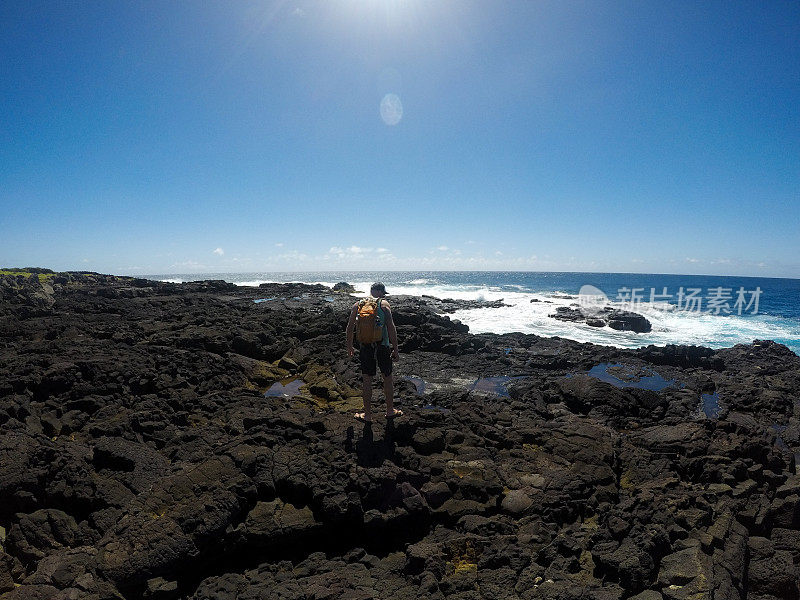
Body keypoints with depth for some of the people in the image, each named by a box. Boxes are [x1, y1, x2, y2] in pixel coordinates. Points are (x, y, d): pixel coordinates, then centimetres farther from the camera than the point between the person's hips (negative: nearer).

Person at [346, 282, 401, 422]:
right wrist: (395, 350, -10)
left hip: (365, 347, 2)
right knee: (387, 378, 14)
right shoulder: (384, 304, -6)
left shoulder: (357, 305, 4)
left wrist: (349, 346, 20)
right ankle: (390, 410, 29)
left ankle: (367, 414, 19)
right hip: (382, 346, -2)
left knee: (366, 380, 10)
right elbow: (391, 327, -13)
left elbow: (350, 327, 8)